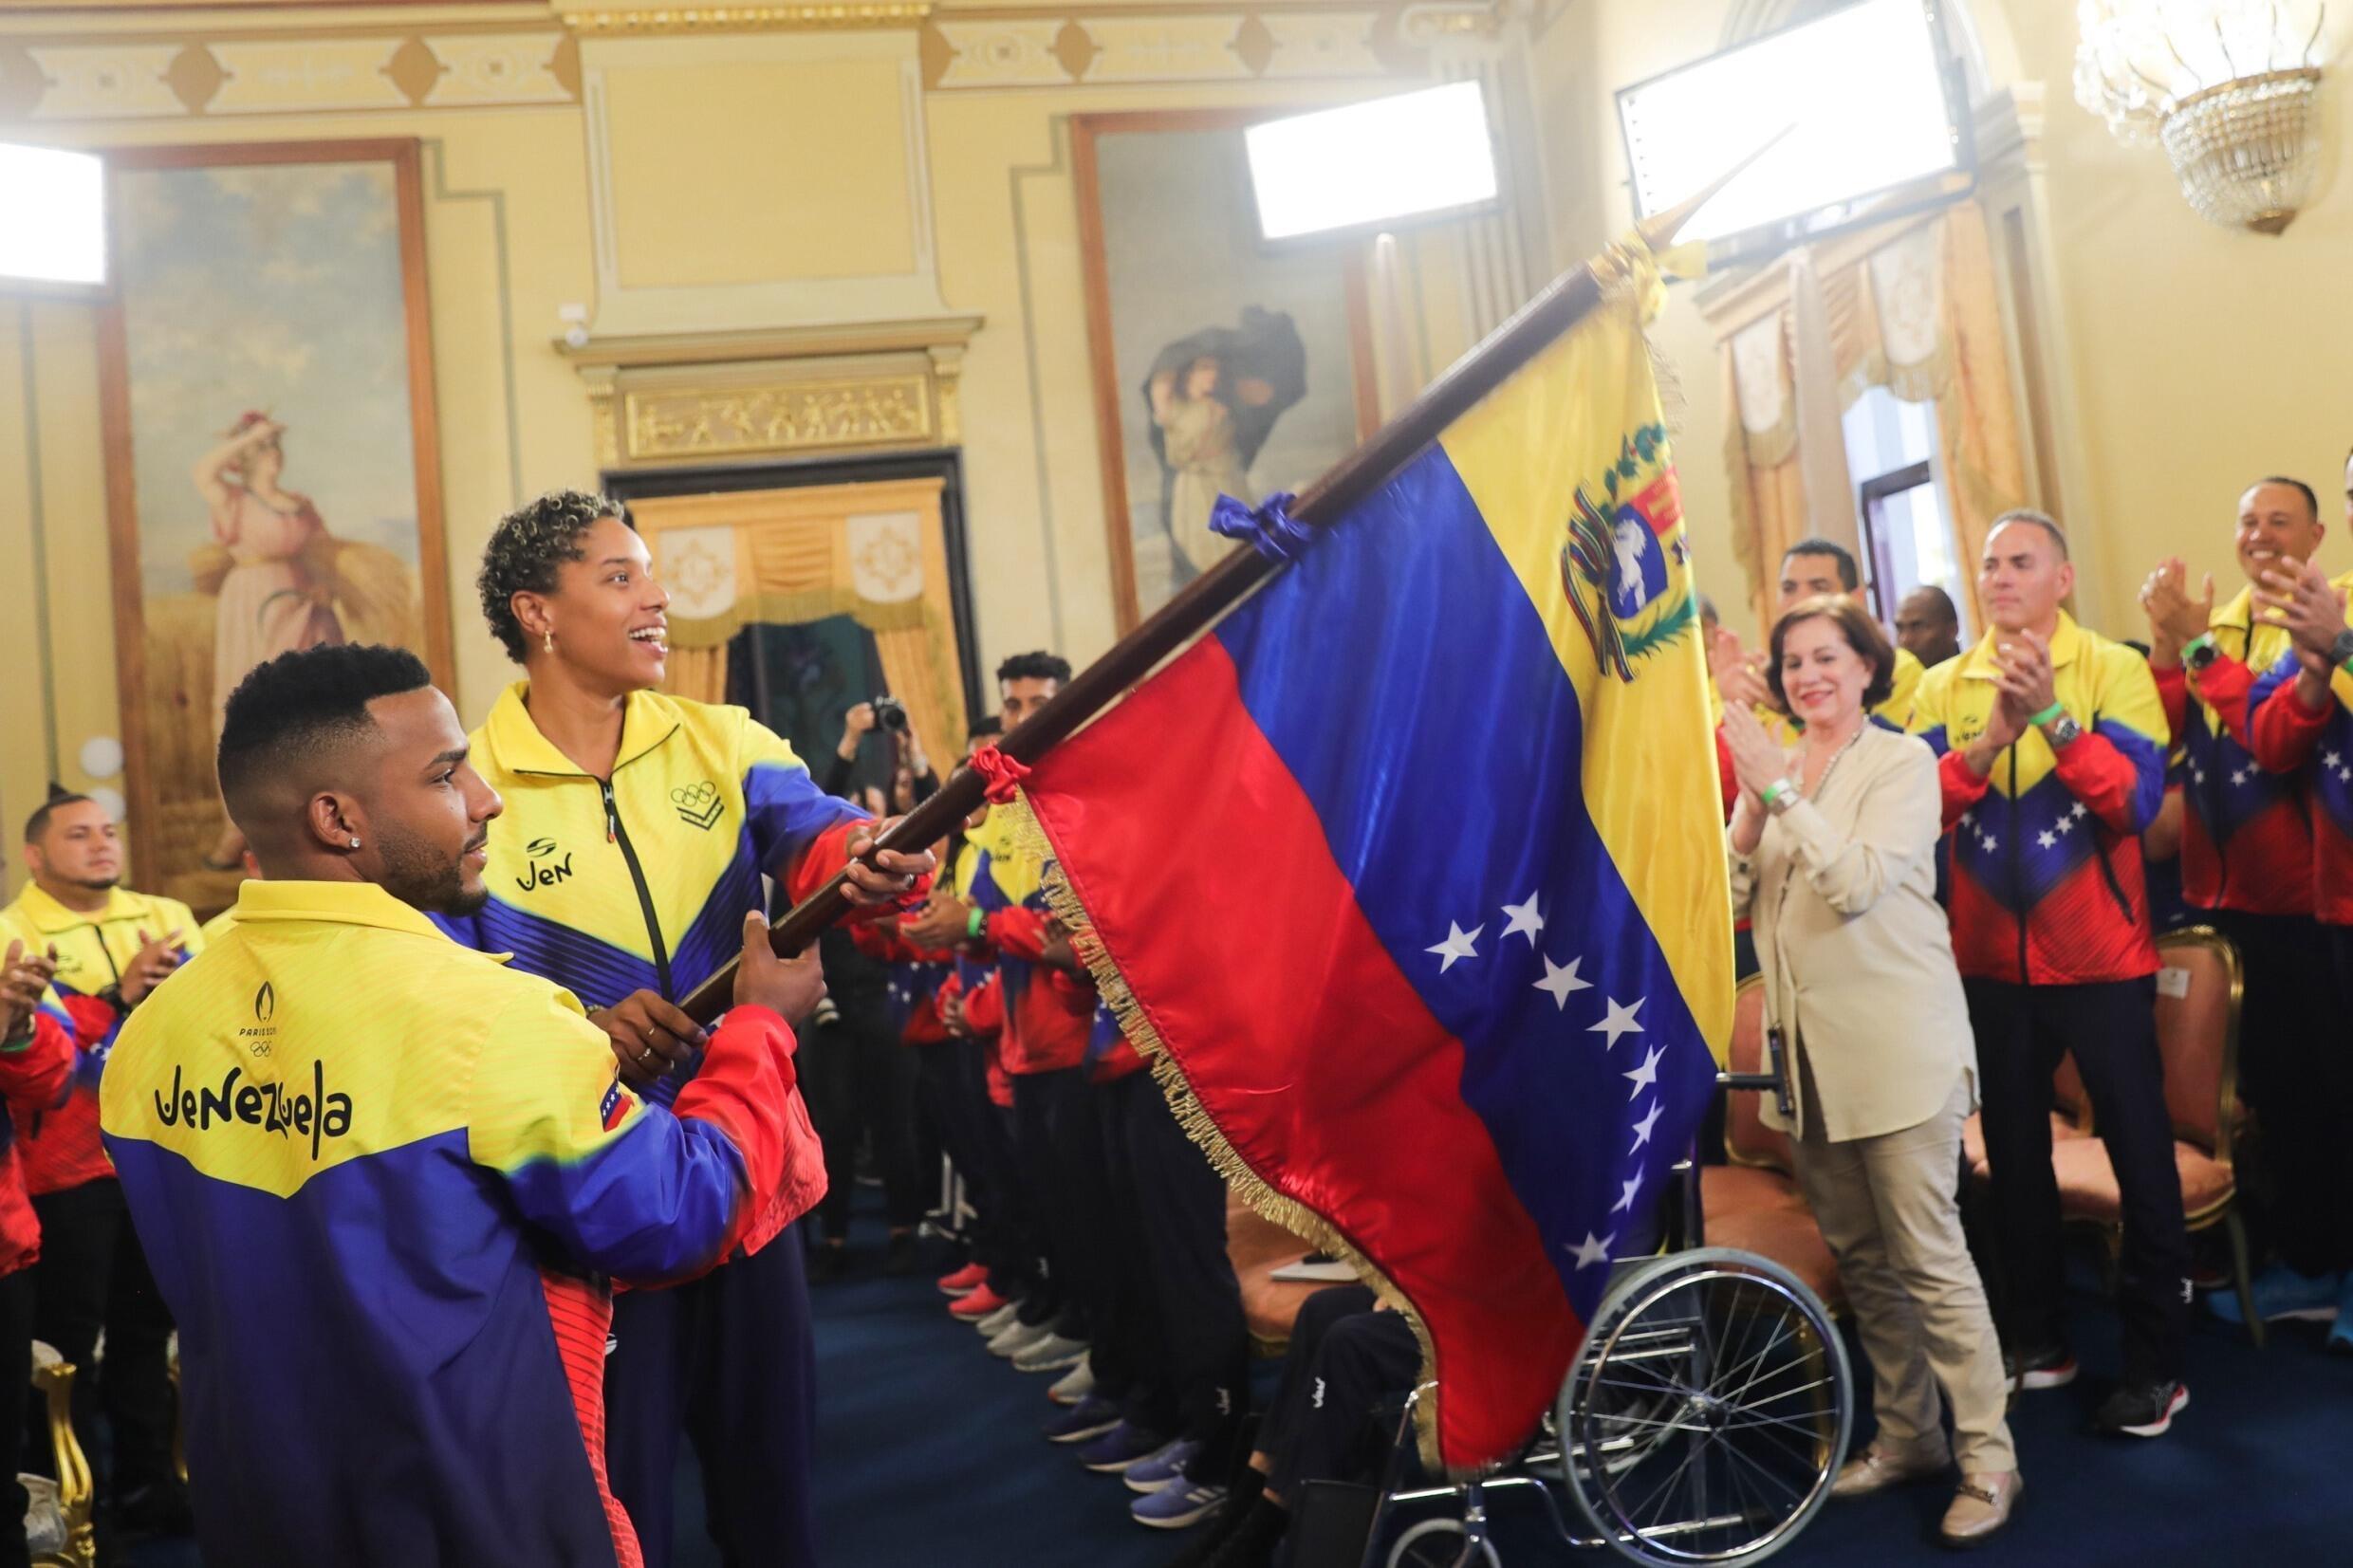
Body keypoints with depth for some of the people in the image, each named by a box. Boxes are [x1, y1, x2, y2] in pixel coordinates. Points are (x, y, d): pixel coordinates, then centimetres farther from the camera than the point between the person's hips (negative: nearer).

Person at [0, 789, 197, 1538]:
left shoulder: (165, 915, 9)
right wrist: (118, 998, -27)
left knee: (149, 1323, 15)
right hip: (69, 1163, -4)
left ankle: (146, 1478, 29)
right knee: (69, 1334, 5)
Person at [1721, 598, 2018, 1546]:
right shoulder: (1771, 769, 12)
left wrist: (1782, 792, -18)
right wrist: (1749, 817, -9)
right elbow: (1733, 900, 6)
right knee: (1858, 1254, 13)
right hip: (1807, 1048, 6)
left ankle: (1988, 1458, 6)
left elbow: (1857, 881, -18)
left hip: (1895, 1041, -6)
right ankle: (1907, 1433, 26)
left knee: (1927, 1254, -5)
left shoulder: (1902, 760, -4)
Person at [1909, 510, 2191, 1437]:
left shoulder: (2114, 668, -5)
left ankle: (2155, 1361, 16)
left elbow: (2139, 799, -17)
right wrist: (1990, 738, -22)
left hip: (2101, 958, -3)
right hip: (1993, 961, 4)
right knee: (2014, 1159, 14)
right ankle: (2037, 1341, 30)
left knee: (2141, 1158, 2)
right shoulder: (1943, 687, 3)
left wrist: (2054, 718, -26)